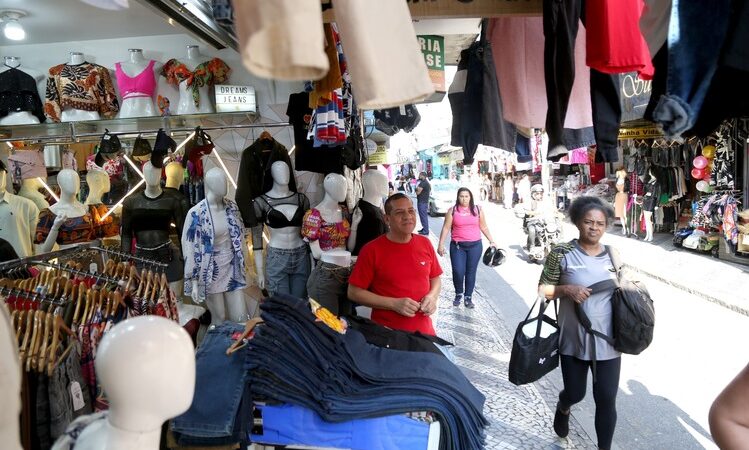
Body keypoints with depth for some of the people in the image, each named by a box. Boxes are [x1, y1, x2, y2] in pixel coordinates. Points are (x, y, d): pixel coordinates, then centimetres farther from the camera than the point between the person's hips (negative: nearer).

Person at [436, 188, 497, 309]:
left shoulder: (477, 210, 6)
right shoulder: (452, 210, 1)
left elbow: (483, 227, 13)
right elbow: (446, 228, 1)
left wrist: (491, 241, 11)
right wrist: (441, 244, -4)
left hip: (475, 246, 1)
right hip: (457, 246, -1)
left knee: (471, 272, 4)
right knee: (458, 272, -7)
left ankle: (468, 297, 17)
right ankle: (458, 294, 17)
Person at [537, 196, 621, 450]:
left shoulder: (613, 255, 3)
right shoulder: (562, 254, -9)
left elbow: (621, 291, 17)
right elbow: (543, 290, -5)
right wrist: (567, 289, -21)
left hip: (607, 342, 2)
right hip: (574, 340, -2)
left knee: (607, 400, 4)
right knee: (575, 393, 13)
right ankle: (563, 408, 50)